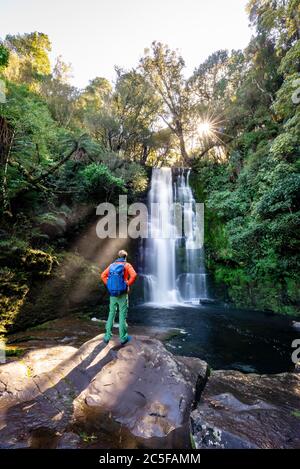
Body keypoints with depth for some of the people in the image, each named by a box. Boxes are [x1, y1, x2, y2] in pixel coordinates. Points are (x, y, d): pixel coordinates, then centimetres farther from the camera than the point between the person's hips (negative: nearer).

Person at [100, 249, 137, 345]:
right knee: (122, 316, 4)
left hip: (112, 294, 4)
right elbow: (134, 275, -19)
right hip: (122, 294, -4)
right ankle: (123, 338, 11)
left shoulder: (112, 265, 10)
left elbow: (103, 275, 2)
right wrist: (128, 284, -8)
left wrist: (108, 285, 5)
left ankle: (107, 336, 16)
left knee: (111, 315, 14)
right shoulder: (127, 265, -2)